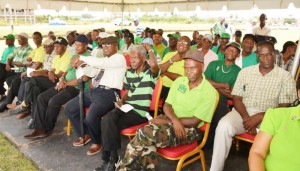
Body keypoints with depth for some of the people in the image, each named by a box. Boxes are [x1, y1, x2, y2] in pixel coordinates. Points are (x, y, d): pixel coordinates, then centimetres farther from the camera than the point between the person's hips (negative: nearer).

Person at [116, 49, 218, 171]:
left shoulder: (210, 92, -10)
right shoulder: (179, 81, 6)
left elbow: (195, 121, -13)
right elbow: (166, 105, 5)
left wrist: (165, 121, -15)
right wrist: (175, 120, -18)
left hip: (190, 129, -5)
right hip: (170, 120, 5)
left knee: (144, 134, -28)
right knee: (147, 139, -30)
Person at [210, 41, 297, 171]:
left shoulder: (285, 76, 2)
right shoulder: (245, 72, 8)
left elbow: (284, 107, -2)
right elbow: (236, 98, 5)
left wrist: (260, 117, -17)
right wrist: (247, 118, -14)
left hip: (269, 117, -1)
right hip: (243, 112, 2)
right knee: (224, 125, -29)